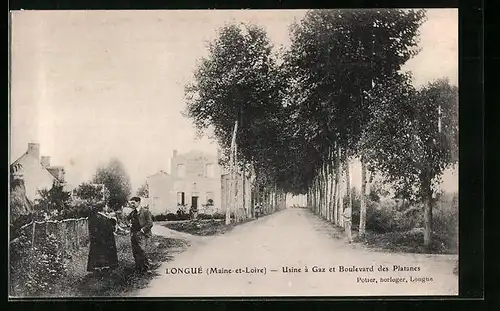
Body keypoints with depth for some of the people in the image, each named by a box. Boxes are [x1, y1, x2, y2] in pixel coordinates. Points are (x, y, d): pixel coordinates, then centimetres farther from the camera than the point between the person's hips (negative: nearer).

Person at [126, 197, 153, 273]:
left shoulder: (145, 211, -2)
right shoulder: (132, 213, 17)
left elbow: (150, 223, -6)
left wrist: (142, 230, -11)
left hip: (141, 235, -6)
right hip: (133, 235, 6)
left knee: (141, 251, -15)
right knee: (135, 252, 5)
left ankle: (145, 267, -3)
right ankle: (138, 268, 13)